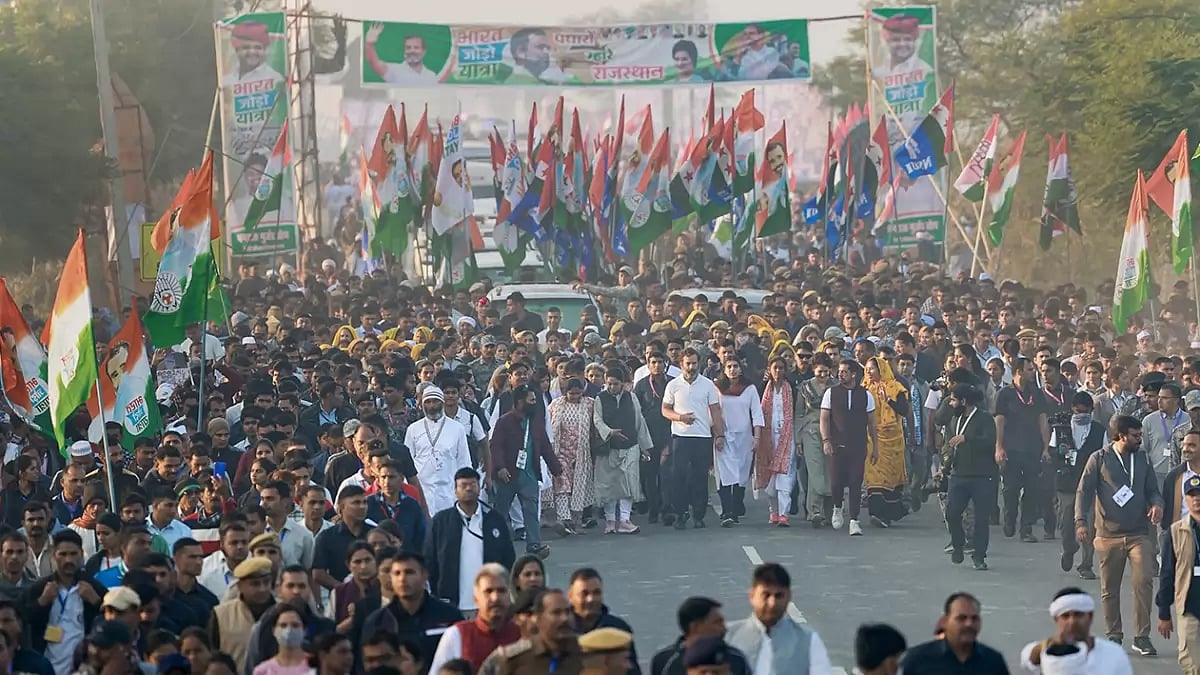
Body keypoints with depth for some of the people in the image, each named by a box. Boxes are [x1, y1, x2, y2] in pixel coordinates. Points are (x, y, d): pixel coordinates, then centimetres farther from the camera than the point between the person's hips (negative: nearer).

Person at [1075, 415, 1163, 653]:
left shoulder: (1143, 460, 11)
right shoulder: (1099, 459, 0)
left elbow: (1152, 490, 15)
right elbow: (1084, 491, -2)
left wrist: (1157, 504, -8)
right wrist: (1081, 521, -14)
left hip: (1139, 534, 2)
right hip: (1109, 535, -1)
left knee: (1144, 581, -14)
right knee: (1110, 589, 6)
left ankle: (1142, 636, -8)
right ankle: (1113, 636, 20)